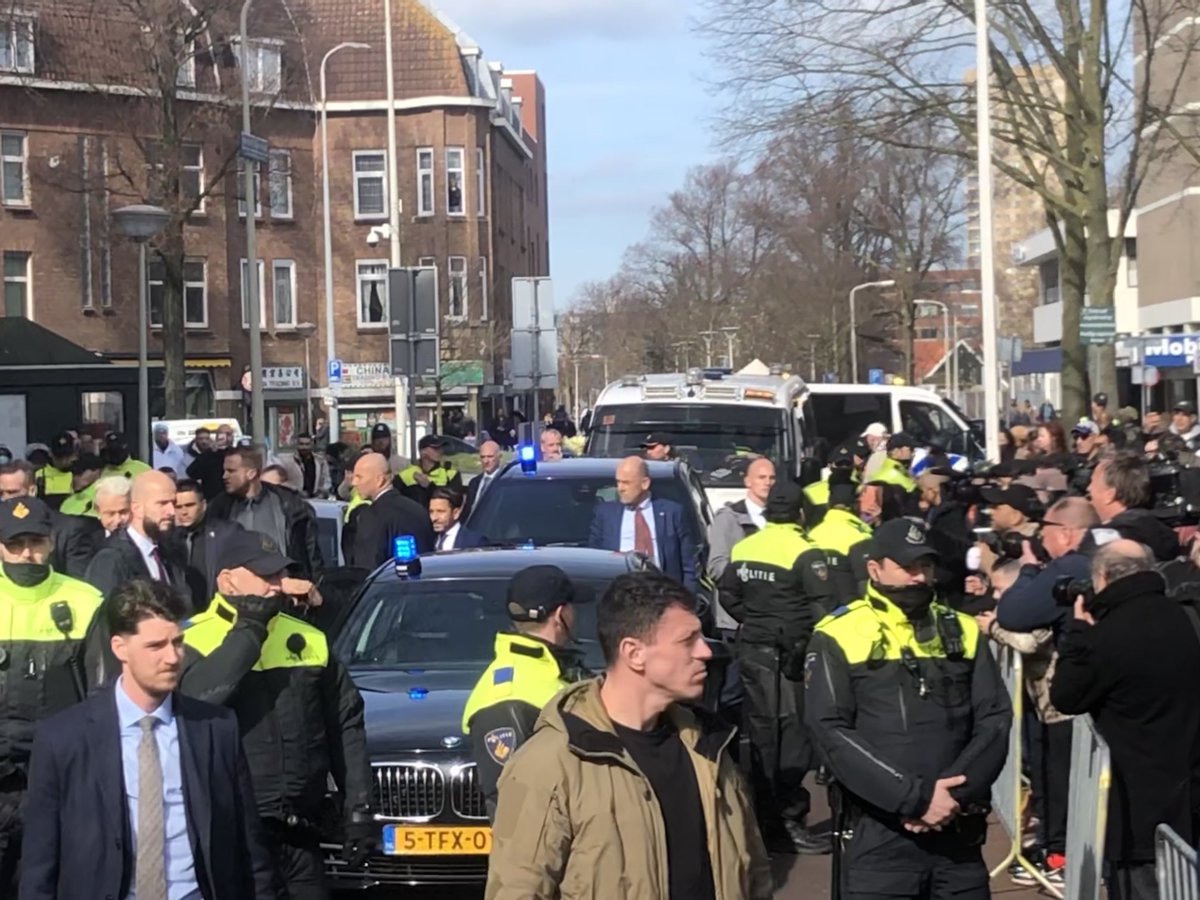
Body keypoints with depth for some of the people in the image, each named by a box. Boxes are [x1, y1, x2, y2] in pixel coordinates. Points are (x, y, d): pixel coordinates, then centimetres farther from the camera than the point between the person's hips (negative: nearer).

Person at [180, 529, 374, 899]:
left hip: (300, 831, 5)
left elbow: (346, 727, 14)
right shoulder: (195, 641, -4)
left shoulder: (308, 640, 11)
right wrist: (248, 630, -17)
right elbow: (192, 700, -26)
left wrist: (358, 809, 9)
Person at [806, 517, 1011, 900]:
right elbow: (833, 733, -10)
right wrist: (915, 798, -16)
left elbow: (995, 719, 4)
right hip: (879, 836, -3)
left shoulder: (963, 632, 10)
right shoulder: (839, 637, -2)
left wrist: (956, 793, -12)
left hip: (960, 832, 3)